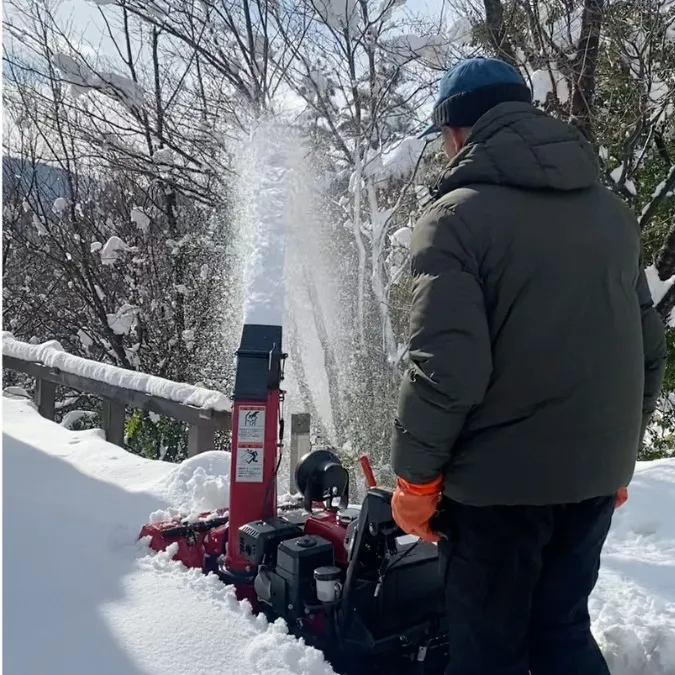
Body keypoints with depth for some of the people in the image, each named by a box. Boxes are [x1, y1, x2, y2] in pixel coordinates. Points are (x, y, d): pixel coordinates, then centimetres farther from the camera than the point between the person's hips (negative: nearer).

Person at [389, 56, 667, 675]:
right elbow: (650, 350, 12)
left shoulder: (457, 215, -12)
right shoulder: (611, 211, 9)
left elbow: (447, 369, -20)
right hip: (595, 475, 7)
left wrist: (415, 478, -7)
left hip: (500, 479, -6)